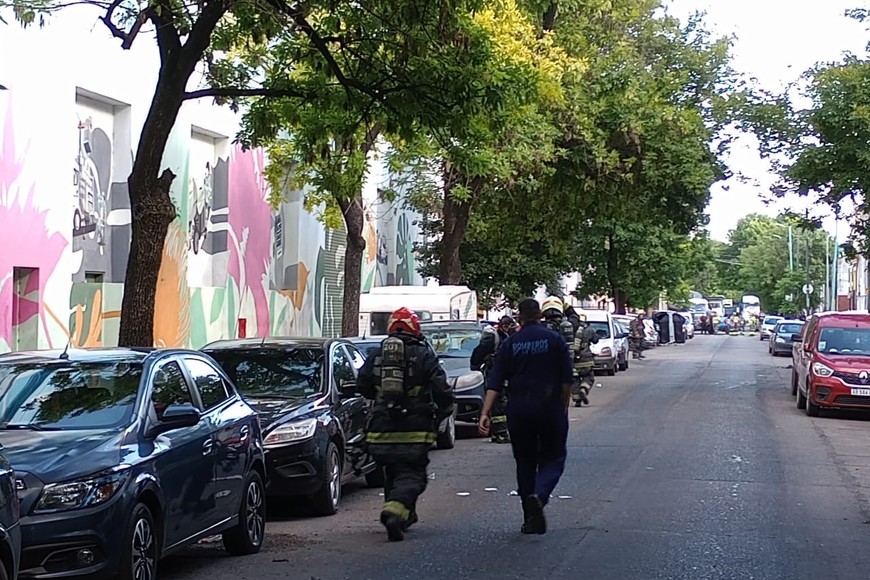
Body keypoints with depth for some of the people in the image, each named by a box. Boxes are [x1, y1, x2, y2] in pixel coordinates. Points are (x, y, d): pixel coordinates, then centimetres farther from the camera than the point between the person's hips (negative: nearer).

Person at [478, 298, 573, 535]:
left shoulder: (510, 344, 3)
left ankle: (531, 519, 12)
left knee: (525, 462, 13)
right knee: (553, 459, 7)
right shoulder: (555, 340, -1)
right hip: (550, 408, -2)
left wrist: (485, 413, -6)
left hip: (519, 411, 2)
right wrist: (564, 408, 8)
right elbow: (566, 379, -3)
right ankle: (538, 497, -22)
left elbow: (495, 383, -3)